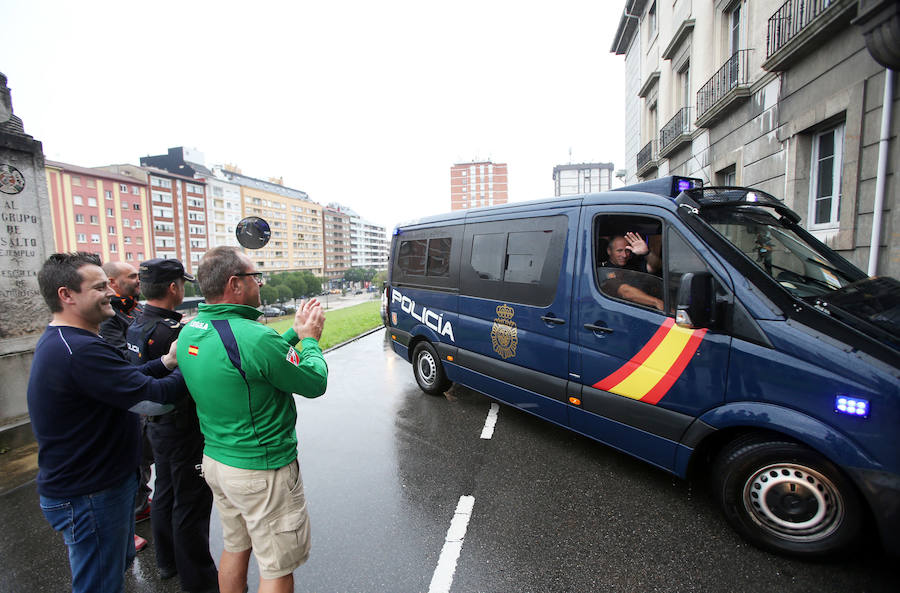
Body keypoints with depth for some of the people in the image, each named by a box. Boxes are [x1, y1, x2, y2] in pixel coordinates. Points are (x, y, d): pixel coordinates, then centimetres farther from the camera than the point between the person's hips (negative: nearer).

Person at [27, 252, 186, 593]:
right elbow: (154, 401, -28)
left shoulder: (58, 341, 6)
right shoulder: (80, 351, -30)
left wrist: (168, 361, -7)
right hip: (88, 497, -10)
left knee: (120, 561, 28)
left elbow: (124, 380, 6)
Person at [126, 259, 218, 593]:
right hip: (183, 430, -9)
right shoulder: (170, 330, -27)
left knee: (165, 492, 24)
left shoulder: (136, 325, 2)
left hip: (156, 424, 10)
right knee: (191, 502, 6)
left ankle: (167, 562, 43)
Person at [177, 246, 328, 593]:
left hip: (215, 460, 8)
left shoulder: (189, 333, -1)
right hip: (262, 472, -8)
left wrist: (295, 332, 9)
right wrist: (310, 339, -2)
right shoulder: (254, 336, -29)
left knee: (235, 547, 28)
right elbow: (315, 384, -17)